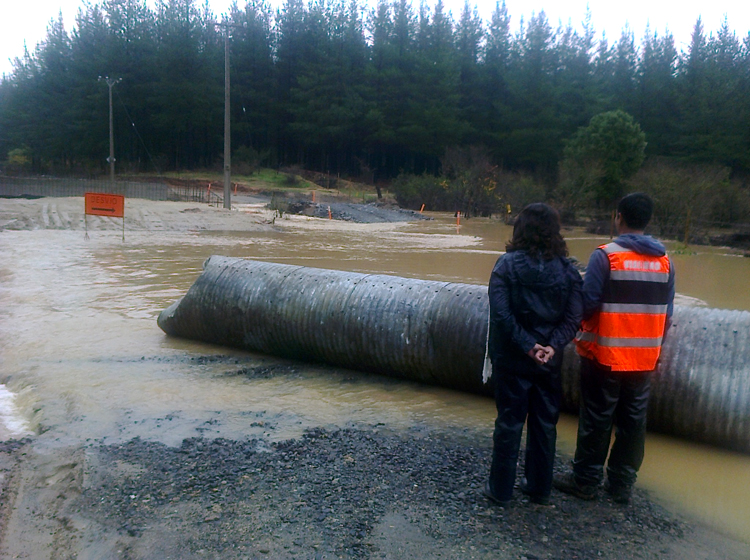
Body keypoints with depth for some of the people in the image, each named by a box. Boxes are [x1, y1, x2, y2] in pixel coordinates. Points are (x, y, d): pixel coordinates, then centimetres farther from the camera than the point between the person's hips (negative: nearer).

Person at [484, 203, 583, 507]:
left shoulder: (507, 265, -11)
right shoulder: (567, 270, -2)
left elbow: (501, 314, -19)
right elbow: (573, 316, -10)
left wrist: (527, 345, -16)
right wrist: (553, 345, -15)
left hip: (511, 360, -2)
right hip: (550, 362, 3)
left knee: (509, 424, 9)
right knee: (545, 425, 16)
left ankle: (501, 489, 21)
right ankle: (539, 488, 30)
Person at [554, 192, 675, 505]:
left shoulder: (606, 256, -14)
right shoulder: (664, 261, 4)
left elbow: (587, 304, -15)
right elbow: (666, 315, 7)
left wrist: (581, 336, 5)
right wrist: (654, 350, 17)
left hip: (605, 355, -5)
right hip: (645, 359, 5)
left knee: (596, 420, 7)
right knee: (633, 421, 14)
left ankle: (585, 480, 19)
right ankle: (622, 484, 25)